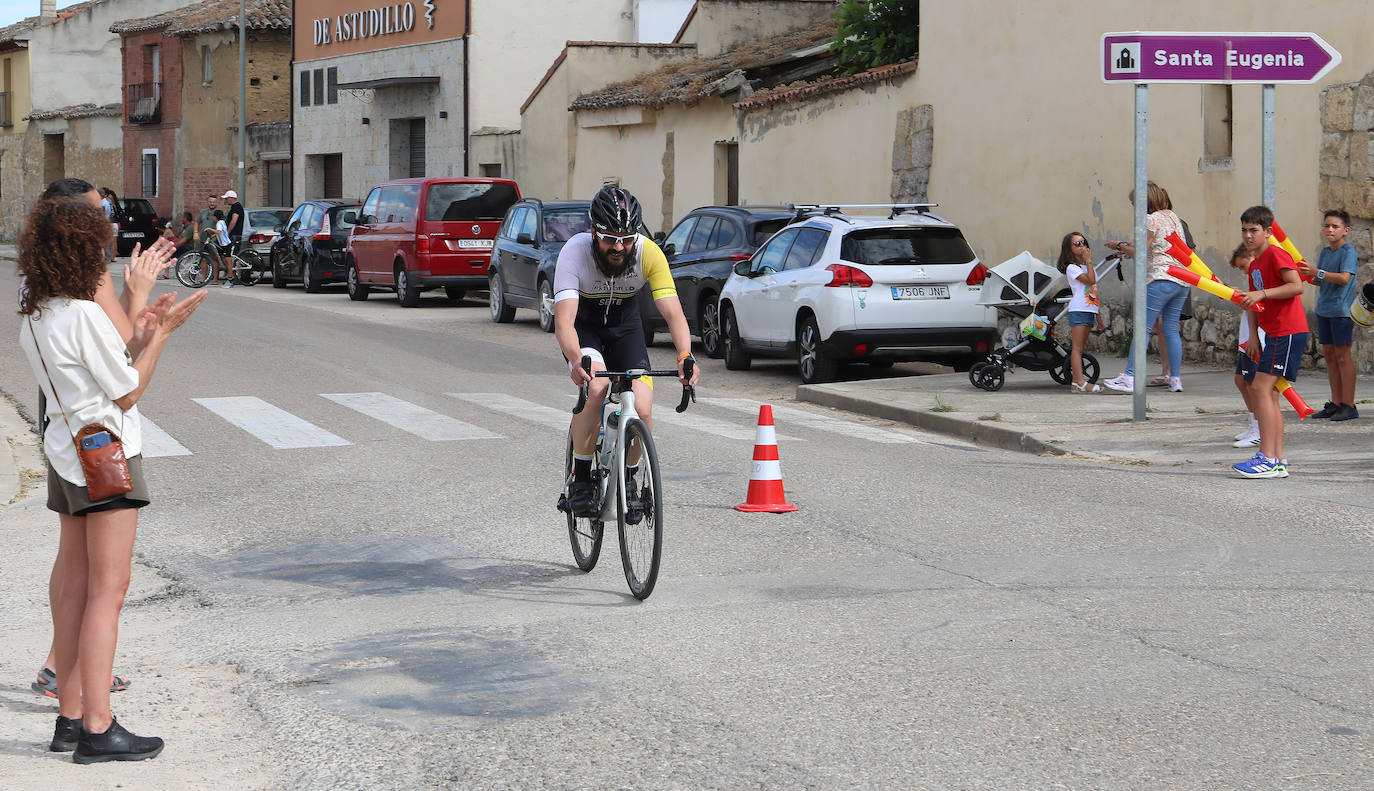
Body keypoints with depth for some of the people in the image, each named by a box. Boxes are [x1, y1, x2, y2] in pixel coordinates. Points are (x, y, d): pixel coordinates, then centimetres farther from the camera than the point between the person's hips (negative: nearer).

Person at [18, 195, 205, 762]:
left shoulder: (33, 317, 8)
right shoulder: (85, 315, -19)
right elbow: (127, 394, -11)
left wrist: (137, 333, 13)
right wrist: (161, 334, -5)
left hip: (66, 454, 9)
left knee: (76, 586, 12)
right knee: (108, 589, -7)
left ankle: (70, 717, 15)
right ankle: (98, 730, -8)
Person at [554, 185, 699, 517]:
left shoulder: (649, 253, -26)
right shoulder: (575, 252, -31)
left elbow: (673, 312, -30)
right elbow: (563, 319, -39)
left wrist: (685, 356, -49)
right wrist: (577, 360, -59)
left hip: (625, 327, 2)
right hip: (583, 326, -2)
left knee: (642, 413, -16)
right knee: (596, 386, -32)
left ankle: (628, 479, 13)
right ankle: (580, 480, -17)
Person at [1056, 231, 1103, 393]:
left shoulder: (1088, 267, 20)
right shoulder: (1071, 268, -6)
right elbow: (1090, 280, -19)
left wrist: (1098, 313, 17)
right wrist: (1088, 261, -12)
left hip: (1090, 311, 8)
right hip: (1078, 311, -8)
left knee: (1080, 347, 7)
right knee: (1077, 347, -10)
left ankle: (1075, 382, 6)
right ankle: (1081, 382, -17)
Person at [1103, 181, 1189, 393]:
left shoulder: (1152, 219, -7)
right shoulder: (1173, 217, 17)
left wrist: (1120, 246, 6)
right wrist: (1129, 248, 22)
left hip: (1161, 279, -8)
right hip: (1182, 281, 8)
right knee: (1171, 329, 11)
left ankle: (1130, 377, -11)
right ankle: (1175, 378, 7)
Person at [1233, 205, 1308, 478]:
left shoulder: (1276, 254, -10)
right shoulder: (1254, 265, 18)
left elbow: (1296, 286, -22)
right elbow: (1254, 303, 22)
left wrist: (1262, 293, -27)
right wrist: (1253, 334, 9)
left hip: (1289, 331, -10)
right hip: (1273, 333, 10)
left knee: (1261, 387, -16)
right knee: (1268, 393, 8)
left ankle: (1268, 459, -18)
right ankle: (1278, 461, 10)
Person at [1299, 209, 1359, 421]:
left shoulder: (1348, 252, -10)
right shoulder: (1324, 252, 14)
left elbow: (1344, 278, -22)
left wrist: (1318, 272, -26)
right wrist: (1309, 276, -1)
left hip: (1341, 310, -8)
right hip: (1324, 309, 8)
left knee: (1342, 355, -6)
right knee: (1329, 354, 9)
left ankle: (1348, 405, -2)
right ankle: (1335, 403, 14)